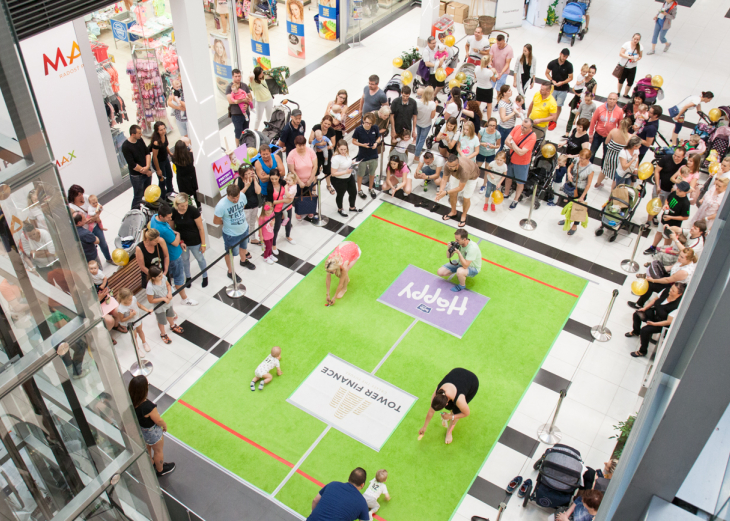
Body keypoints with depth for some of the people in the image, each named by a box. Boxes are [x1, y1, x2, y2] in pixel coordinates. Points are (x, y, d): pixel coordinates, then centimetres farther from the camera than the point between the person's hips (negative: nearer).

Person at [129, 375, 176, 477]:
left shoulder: (131, 402, -24)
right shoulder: (148, 406, -42)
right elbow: (158, 420, -25)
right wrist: (165, 425, -4)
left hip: (139, 430, 6)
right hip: (152, 433, -6)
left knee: (147, 448, 34)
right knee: (158, 451, 25)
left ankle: (151, 463, 61)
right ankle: (160, 470, 50)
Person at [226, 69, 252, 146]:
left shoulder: (244, 86, 8)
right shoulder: (229, 87, -8)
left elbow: (250, 97, 8)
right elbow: (230, 100, -18)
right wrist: (243, 100, -21)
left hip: (246, 112, 5)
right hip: (236, 113, -5)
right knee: (238, 132, 0)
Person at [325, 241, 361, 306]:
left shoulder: (343, 266, -40)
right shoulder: (329, 261, -30)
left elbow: (340, 284, -25)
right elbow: (328, 278, -16)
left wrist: (334, 297, -16)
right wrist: (328, 294, -10)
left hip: (355, 251, -4)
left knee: (344, 273, -16)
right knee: (337, 274, -6)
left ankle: (344, 289, 13)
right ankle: (347, 279, 27)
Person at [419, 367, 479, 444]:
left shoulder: (459, 400, -42)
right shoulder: (436, 395, -26)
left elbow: (467, 413, -21)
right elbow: (431, 412, -9)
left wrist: (451, 417, -19)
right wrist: (424, 427, 2)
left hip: (473, 383, -4)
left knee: (456, 410, -5)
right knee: (448, 407, -2)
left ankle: (449, 431, 20)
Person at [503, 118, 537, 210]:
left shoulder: (532, 137, -29)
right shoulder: (517, 128, -14)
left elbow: (521, 153, -33)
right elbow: (507, 141, -14)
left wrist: (512, 143, -24)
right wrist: (516, 148, -27)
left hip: (522, 163, -5)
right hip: (510, 159, 5)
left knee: (520, 182, 13)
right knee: (508, 177, 24)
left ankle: (515, 200, 33)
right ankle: (506, 194, 47)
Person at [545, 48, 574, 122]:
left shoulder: (569, 65, -10)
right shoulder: (552, 63, -8)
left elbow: (570, 78, -4)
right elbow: (547, 73, 4)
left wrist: (562, 83, -19)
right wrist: (552, 81, -11)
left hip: (563, 89, -1)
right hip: (553, 88, 1)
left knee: (559, 106, 2)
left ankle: (554, 121, 15)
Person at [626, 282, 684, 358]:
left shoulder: (677, 306, -35)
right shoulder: (666, 291, -16)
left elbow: (669, 322, -27)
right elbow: (655, 299, 2)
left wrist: (654, 324, -23)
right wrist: (645, 308, -5)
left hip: (663, 323, -7)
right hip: (654, 312, 8)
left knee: (645, 330, -23)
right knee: (637, 314, 2)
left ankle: (643, 351, 3)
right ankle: (636, 332, 35)